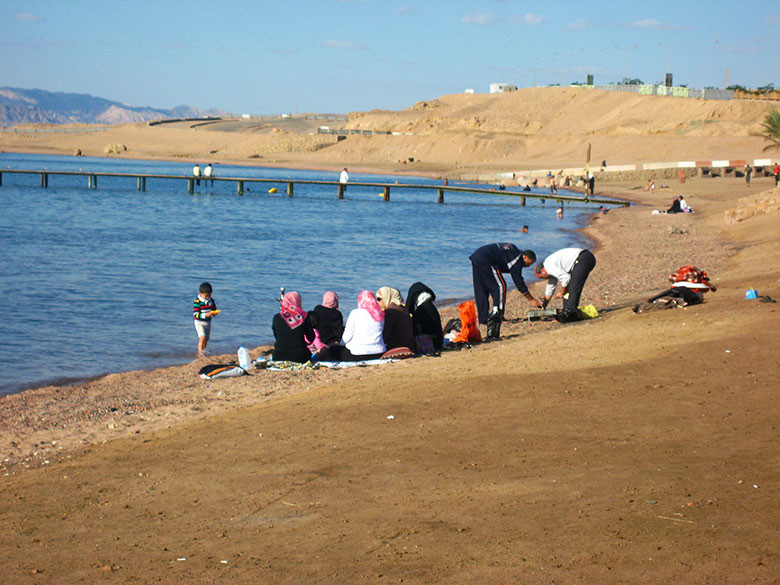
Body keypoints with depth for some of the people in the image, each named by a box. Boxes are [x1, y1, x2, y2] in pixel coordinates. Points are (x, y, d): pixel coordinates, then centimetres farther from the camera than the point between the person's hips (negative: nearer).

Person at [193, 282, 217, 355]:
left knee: (206, 338, 14)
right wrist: (206, 315, -35)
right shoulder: (197, 302, -18)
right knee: (202, 337, -20)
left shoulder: (211, 300, 2)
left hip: (208, 322, 6)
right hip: (199, 322, -6)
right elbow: (196, 315, -22)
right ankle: (200, 353, -18)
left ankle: (203, 351, 31)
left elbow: (214, 309, 14)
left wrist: (214, 313, -12)